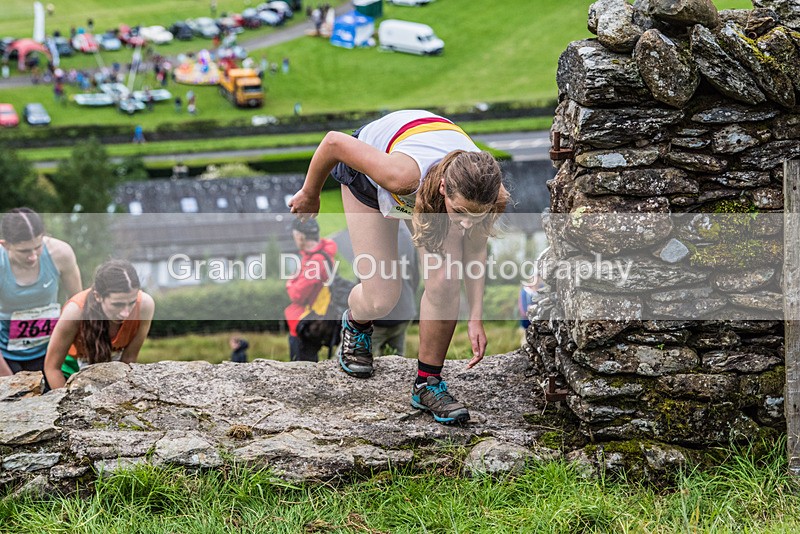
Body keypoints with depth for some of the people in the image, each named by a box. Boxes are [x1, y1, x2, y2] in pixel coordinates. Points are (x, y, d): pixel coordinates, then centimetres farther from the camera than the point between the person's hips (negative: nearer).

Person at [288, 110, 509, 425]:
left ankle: (427, 383, 1)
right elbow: (334, 142, -31)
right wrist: (309, 195, -13)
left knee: (444, 282, -19)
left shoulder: (493, 197, -34)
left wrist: (475, 318, -16)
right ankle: (356, 325, 31)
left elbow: (474, 249, -12)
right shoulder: (402, 174, -47)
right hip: (368, 180, -2)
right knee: (381, 298, -8)